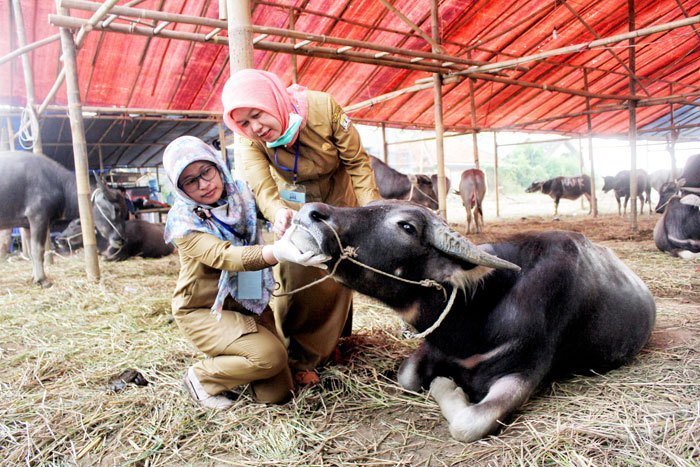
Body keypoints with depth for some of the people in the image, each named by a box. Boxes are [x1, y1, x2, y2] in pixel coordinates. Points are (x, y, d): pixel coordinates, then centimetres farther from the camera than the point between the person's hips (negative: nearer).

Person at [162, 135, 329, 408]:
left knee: (277, 393, -2)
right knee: (271, 356, -26)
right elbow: (224, 257, -35)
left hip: (248, 302, 4)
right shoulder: (183, 219, -18)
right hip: (202, 310, -4)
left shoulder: (241, 194, -4)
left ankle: (227, 358, 25)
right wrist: (277, 252, -54)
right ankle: (201, 377, -1)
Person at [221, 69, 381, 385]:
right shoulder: (247, 140, -27)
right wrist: (277, 213, -63)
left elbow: (357, 161, -20)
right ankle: (297, 358, 6)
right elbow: (260, 185, -42)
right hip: (293, 203, 0)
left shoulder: (323, 107, -30)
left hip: (338, 197, 1)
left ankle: (330, 338, 31)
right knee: (296, 275, -9)